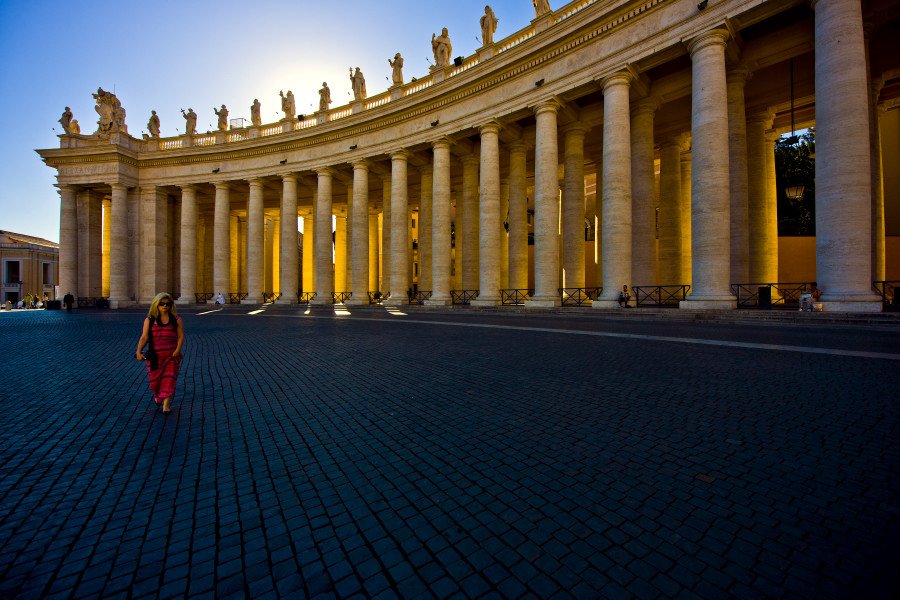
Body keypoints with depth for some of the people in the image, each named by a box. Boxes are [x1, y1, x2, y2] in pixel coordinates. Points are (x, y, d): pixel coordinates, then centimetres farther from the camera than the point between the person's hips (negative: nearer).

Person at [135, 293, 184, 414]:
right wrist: (138, 351, -14)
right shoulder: (149, 320, 3)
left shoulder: (176, 320, 2)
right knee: (154, 379, 12)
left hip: (171, 355, -1)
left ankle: (166, 405, 0)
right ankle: (157, 396, 43)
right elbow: (144, 337, -3)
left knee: (169, 379, -4)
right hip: (155, 356, 1)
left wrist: (177, 350, -15)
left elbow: (181, 336, -2)